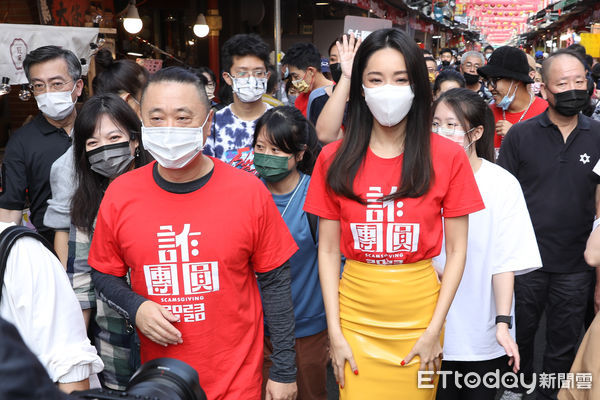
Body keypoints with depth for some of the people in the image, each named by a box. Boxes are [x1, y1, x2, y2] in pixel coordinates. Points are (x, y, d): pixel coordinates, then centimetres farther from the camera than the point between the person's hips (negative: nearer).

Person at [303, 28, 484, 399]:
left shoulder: (448, 157, -5)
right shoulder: (335, 159, -2)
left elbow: (457, 250, -2)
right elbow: (328, 250, 0)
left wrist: (435, 330, -7)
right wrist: (335, 332, -5)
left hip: (419, 311, 0)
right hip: (354, 313, 1)